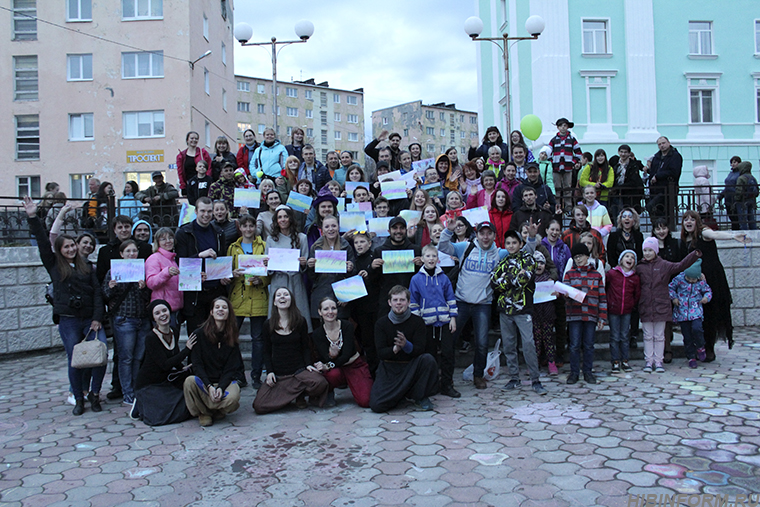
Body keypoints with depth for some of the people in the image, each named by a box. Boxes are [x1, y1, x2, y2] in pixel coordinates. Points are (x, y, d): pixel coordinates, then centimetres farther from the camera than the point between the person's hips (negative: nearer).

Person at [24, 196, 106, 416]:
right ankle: (78, 399, 16)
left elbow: (97, 293, 6)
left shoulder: (86, 267, 12)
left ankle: (94, 393, 7)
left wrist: (97, 318, -4)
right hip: (68, 321, -1)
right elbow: (42, 243, 1)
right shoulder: (54, 266, 9)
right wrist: (32, 217, -6)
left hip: (90, 319, 1)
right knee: (75, 361, 0)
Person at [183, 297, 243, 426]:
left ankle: (218, 410, 7)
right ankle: (203, 413, -6)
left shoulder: (232, 338, 4)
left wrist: (221, 387, -19)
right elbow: (197, 364, -6)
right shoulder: (199, 334, -1)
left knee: (232, 399, -32)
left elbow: (231, 367, -1)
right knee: (189, 381, -34)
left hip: (225, 381, 1)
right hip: (203, 380, 0)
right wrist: (209, 386, -21)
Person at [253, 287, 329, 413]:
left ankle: (300, 396, 1)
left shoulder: (301, 321, 5)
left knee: (319, 383, -34)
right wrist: (269, 372, -6)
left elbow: (306, 347, 9)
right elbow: (267, 352, 9)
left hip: (299, 370, -1)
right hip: (277, 373, 1)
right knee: (259, 406, -20)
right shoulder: (268, 324, 6)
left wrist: (308, 364, -9)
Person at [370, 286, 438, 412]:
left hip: (411, 366, 0)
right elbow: (380, 353, -9)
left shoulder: (417, 321, -4)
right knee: (376, 405, -18)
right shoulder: (381, 323, -3)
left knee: (428, 359, -32)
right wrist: (394, 349, -31)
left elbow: (420, 349, -12)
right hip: (389, 368, 0)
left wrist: (406, 345, -34)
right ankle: (400, 394, 17)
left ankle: (420, 397, -7)